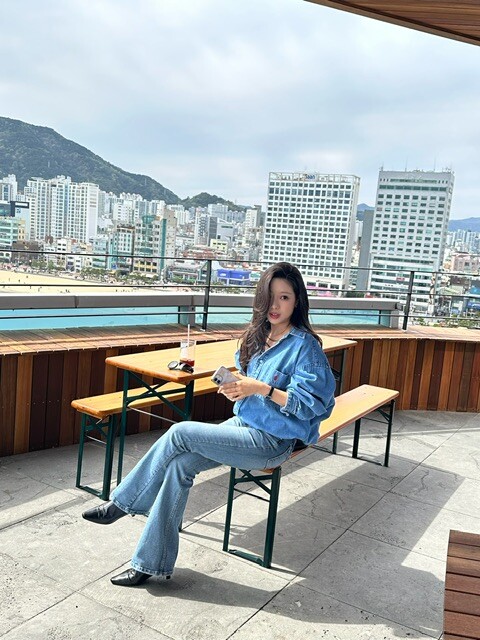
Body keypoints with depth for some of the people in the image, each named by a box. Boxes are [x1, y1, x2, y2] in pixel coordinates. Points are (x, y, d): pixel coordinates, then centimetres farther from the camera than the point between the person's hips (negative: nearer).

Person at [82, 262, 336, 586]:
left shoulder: (305, 346, -15)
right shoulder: (258, 337, 8)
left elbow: (310, 405, -19)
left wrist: (262, 388, -25)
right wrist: (236, 386, -4)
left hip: (272, 441, -7)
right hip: (243, 424, 7)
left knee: (180, 433, -17)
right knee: (180, 464, -14)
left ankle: (122, 503, 3)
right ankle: (152, 563, -2)